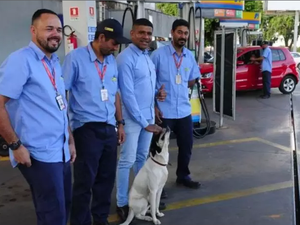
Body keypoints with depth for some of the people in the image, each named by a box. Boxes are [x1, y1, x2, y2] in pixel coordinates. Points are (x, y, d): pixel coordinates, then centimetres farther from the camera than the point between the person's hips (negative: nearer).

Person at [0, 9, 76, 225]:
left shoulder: (55, 63, 13)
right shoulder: (20, 60, -12)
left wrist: (70, 141, 17)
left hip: (61, 152, 8)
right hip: (39, 154, -8)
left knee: (64, 208, 16)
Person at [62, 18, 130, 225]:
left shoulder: (112, 61, 10)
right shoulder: (76, 57, -8)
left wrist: (120, 123, 16)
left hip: (109, 128, 6)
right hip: (87, 128, -6)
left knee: (107, 178, 14)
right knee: (85, 180, 3)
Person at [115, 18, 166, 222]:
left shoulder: (147, 56, 11)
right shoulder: (126, 58, -16)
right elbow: (127, 94, -19)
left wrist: (157, 92, -1)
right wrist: (143, 122, -18)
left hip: (149, 115, 8)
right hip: (133, 118, -8)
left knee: (142, 158, 18)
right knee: (127, 161, 0)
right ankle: (122, 203, 11)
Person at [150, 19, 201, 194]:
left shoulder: (190, 56, 7)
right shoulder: (159, 54, -8)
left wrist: (179, 86, 3)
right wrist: (153, 106, -12)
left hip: (184, 110, 5)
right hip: (163, 111, -5)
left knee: (187, 146, 15)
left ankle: (183, 176, 36)